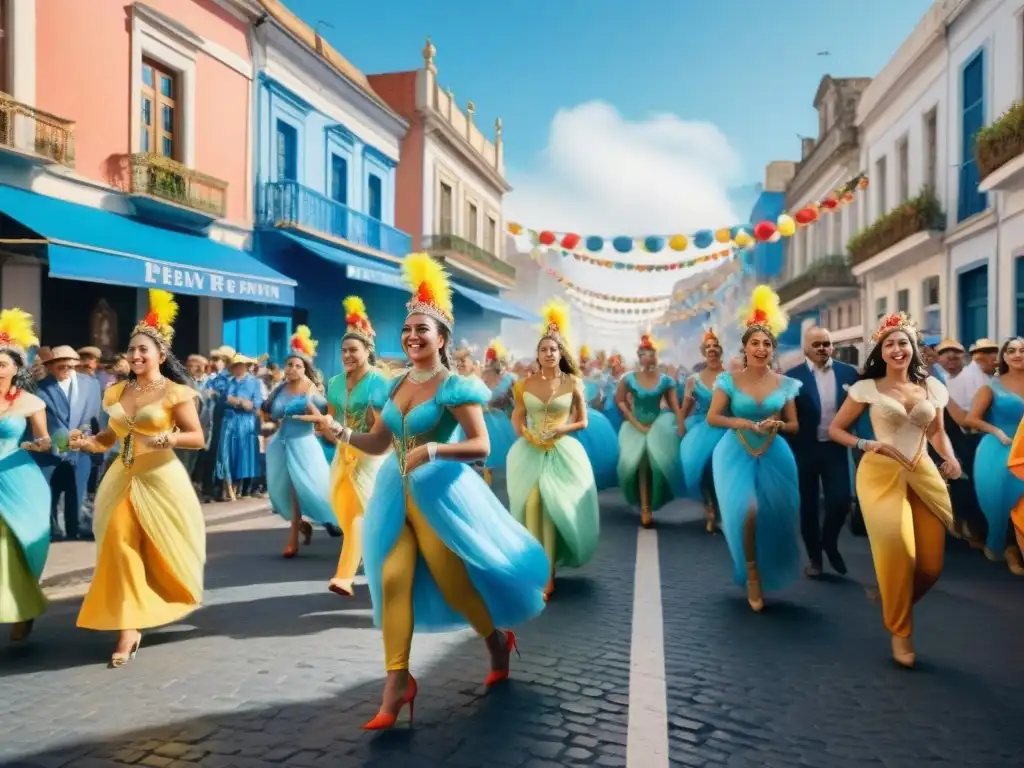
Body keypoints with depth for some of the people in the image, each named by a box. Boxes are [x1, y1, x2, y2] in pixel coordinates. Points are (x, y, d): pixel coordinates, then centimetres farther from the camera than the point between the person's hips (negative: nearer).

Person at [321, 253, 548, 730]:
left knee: (453, 581, 3)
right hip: (396, 493, 6)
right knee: (393, 579, -3)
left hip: (440, 492, -6)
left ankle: (498, 641, 33)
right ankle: (398, 681, 6)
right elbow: (377, 444, 12)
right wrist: (341, 432, -5)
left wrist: (432, 450, -27)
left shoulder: (454, 387, -10)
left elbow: (481, 446, -14)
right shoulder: (398, 385, 10)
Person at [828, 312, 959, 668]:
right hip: (882, 474, -4)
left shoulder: (932, 386, 9)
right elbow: (835, 429, 4)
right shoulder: (867, 388, -1)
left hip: (924, 475, 4)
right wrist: (865, 444, -13)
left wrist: (951, 458, 1)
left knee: (932, 564, 1)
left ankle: (895, 602, 32)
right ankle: (900, 630, 4)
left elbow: (937, 432, 20)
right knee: (897, 551, -17)